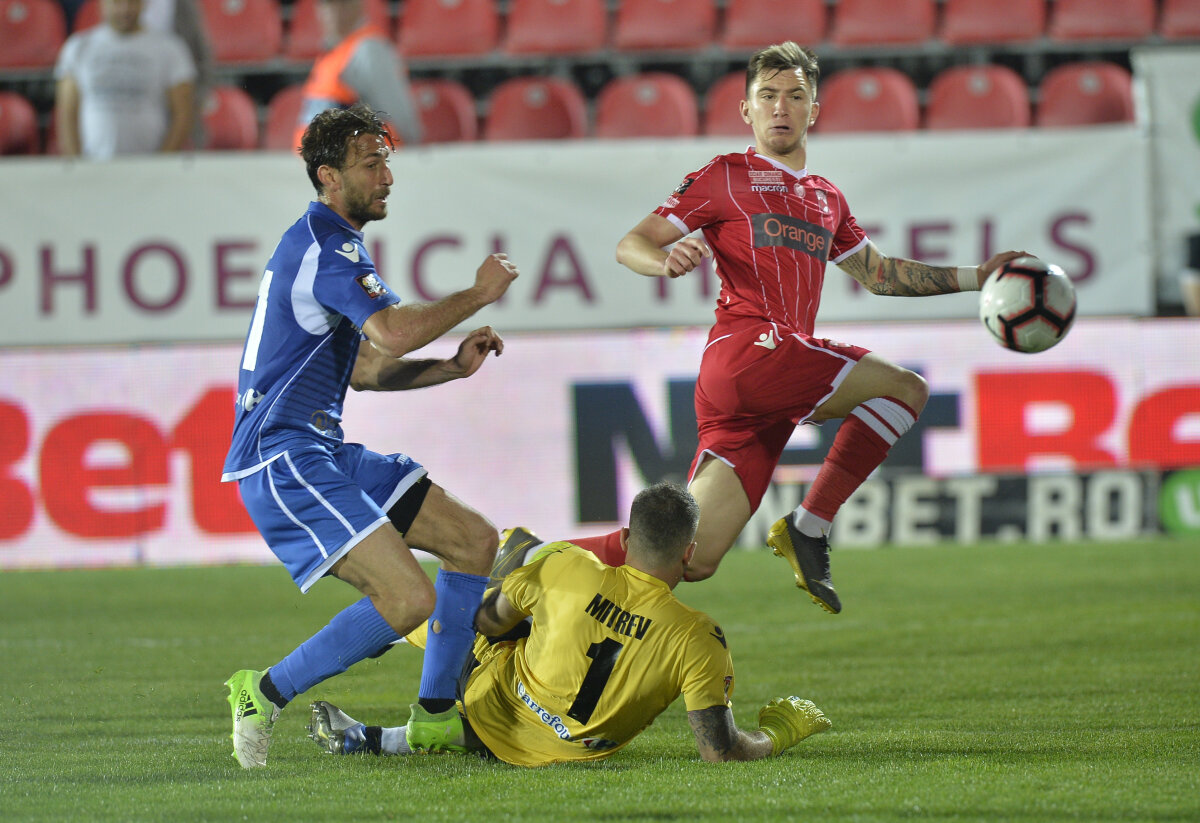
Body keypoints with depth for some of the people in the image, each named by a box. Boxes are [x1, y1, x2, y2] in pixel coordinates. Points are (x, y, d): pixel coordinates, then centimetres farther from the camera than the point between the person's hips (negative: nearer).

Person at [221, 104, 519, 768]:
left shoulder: (324, 243, 21)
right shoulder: (324, 244, -13)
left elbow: (365, 369, 27)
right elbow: (393, 334, -28)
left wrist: (454, 365, 13)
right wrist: (478, 294, -13)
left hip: (323, 452, 11)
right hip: (285, 459, -11)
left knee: (474, 541, 11)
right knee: (409, 597, -22)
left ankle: (432, 718, 15)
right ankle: (265, 695, -7)